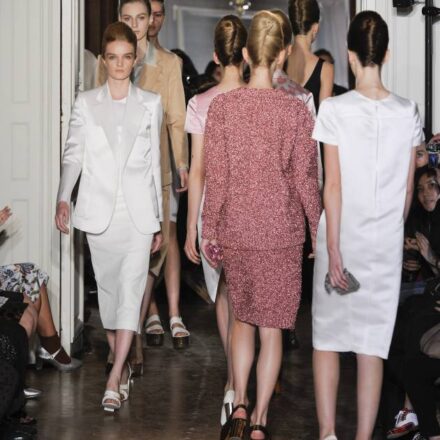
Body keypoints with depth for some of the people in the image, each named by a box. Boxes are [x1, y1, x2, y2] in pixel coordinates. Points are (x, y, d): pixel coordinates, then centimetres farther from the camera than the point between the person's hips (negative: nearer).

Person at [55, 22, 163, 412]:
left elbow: (154, 162, 9)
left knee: (130, 289, -10)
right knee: (108, 288, 8)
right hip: (100, 211, 1)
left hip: (138, 212, -1)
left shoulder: (150, 104, 7)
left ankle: (114, 379, -12)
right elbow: (73, 154, 1)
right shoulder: (86, 103, 7)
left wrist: (158, 219, 8)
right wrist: (64, 198, -16)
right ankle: (122, 365, 22)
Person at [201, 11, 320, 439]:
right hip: (282, 231, -1)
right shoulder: (296, 111, -9)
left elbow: (215, 177, -4)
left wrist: (210, 232, 6)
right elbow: (305, 179, -5)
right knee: (272, 327, 9)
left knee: (242, 318, 21)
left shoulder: (222, 106, -7)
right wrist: (319, 230, 8)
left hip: (235, 230, 1)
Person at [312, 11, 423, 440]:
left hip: (342, 237, -2)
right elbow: (408, 189, 5)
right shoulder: (408, 112, -1)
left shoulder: (334, 109, -10)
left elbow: (333, 184, -12)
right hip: (386, 243, 2)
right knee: (372, 344, 7)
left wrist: (333, 248, -9)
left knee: (327, 336, 12)